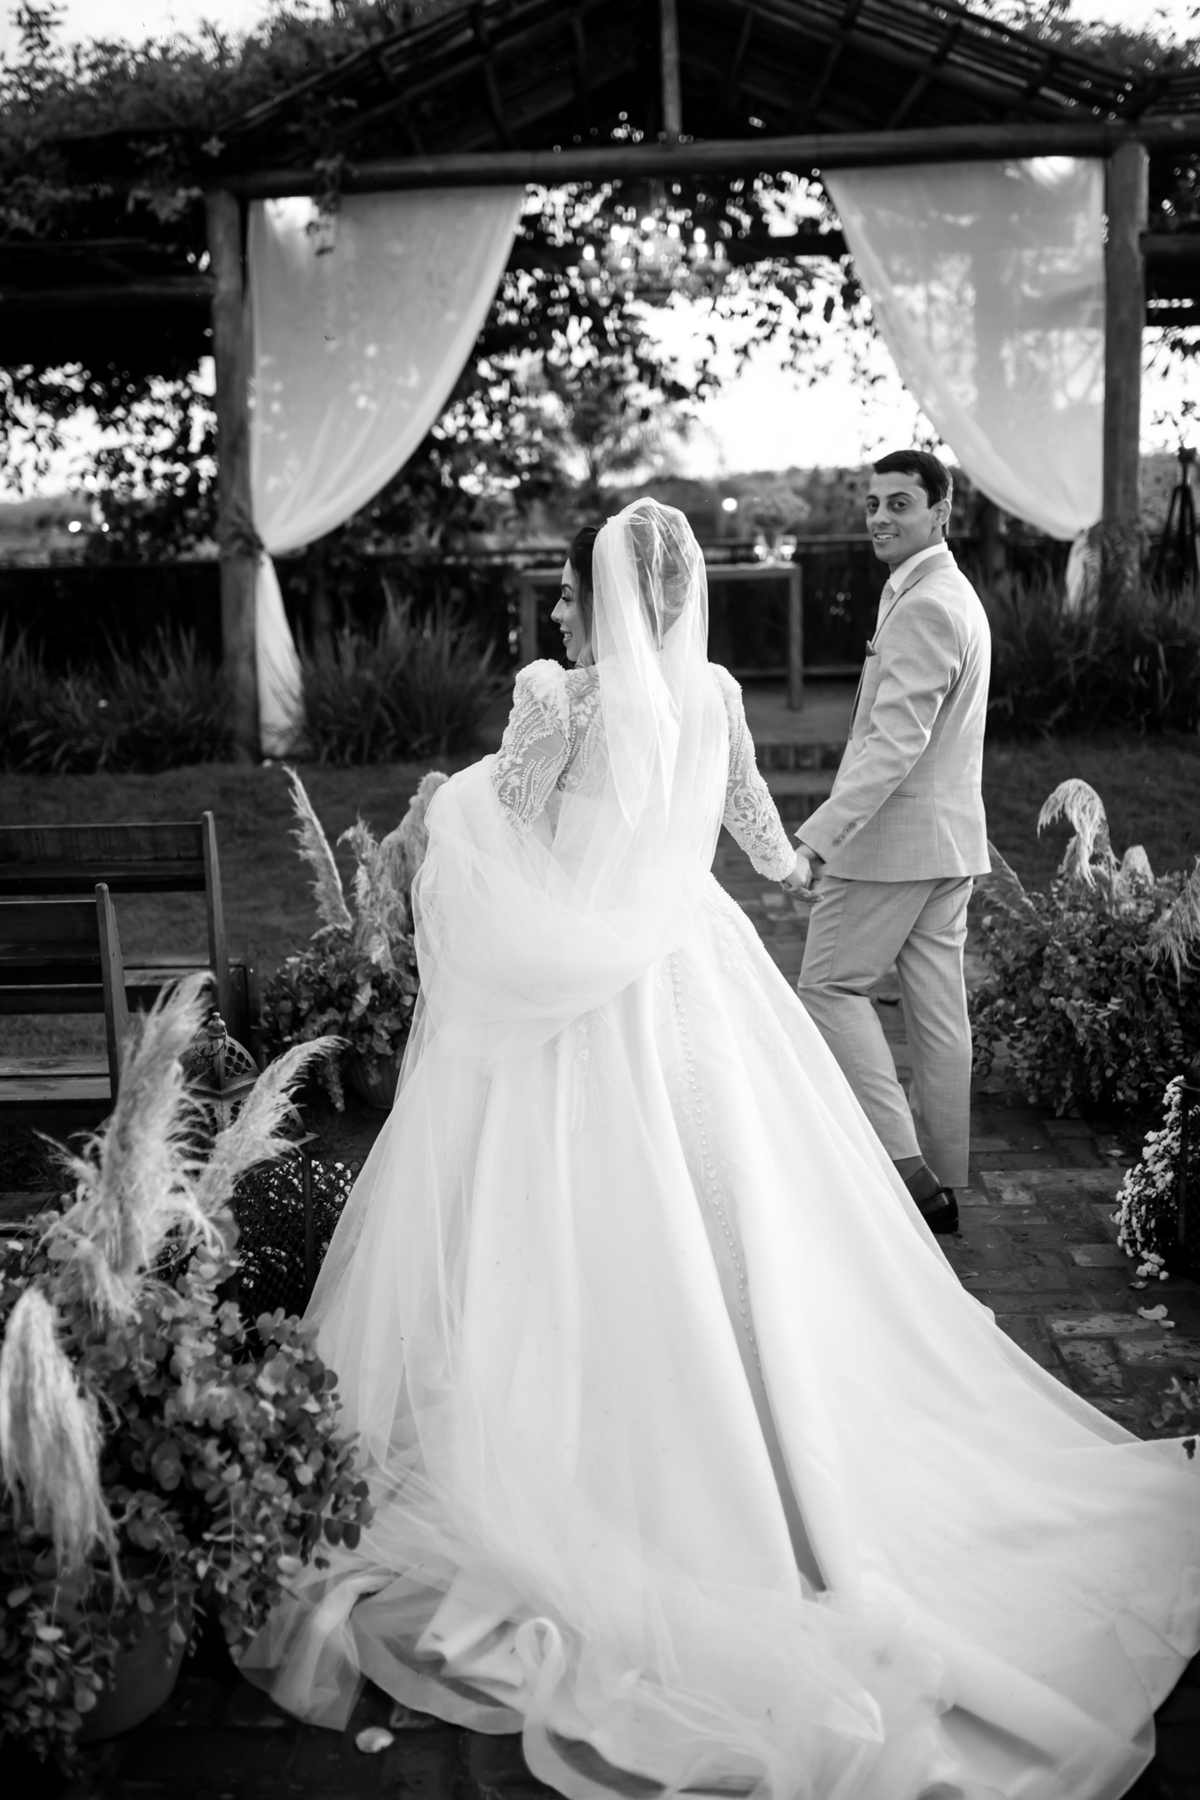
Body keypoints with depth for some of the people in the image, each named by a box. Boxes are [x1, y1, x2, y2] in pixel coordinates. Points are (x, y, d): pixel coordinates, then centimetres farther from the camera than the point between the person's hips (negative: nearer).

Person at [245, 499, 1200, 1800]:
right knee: (722, 1222, 12)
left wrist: (452, 805, 11)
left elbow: (509, 845, -11)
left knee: (596, 1235, 5)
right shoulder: (714, 695, 3)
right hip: (691, 969, 5)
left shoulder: (554, 696, -14)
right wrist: (782, 862, 43)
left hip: (579, 992, -5)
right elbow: (745, 810, 20)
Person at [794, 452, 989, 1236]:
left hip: (898, 836, -10)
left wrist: (820, 834, -28)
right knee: (937, 1002, 11)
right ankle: (941, 1184, 18)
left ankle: (904, 1164, -5)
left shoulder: (924, 608, -17)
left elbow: (896, 741, -25)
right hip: (948, 839, 10)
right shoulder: (956, 595, 17)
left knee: (831, 984, -1)